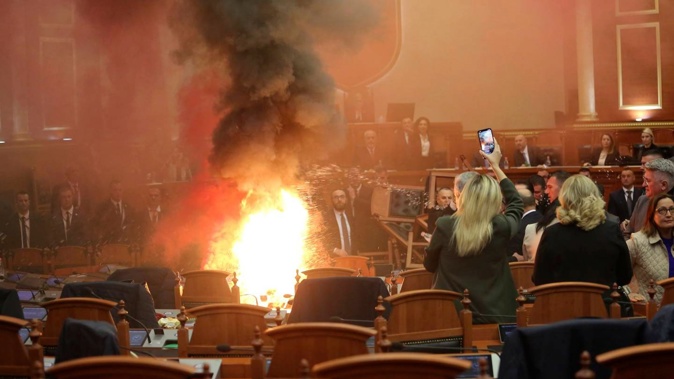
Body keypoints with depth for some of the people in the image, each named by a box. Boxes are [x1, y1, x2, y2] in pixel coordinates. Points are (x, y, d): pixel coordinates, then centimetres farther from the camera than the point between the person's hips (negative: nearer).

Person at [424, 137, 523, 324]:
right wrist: (496, 166, 22)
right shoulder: (501, 228, -10)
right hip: (494, 318, 1)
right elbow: (516, 204, 15)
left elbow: (429, 265, 6)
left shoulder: (445, 226, -12)